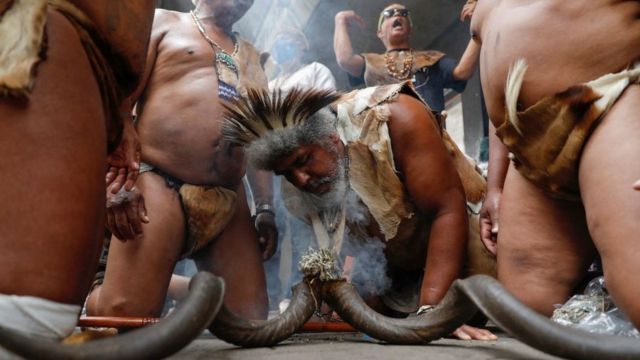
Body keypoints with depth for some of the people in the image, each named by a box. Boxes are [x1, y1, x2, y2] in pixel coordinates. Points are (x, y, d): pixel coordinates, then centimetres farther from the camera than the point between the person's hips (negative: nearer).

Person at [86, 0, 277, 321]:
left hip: (229, 203, 5)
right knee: (126, 316, -12)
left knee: (250, 322, -3)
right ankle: (93, 294, 20)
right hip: (160, 184, -5)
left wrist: (265, 207, 7)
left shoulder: (249, 57, 25)